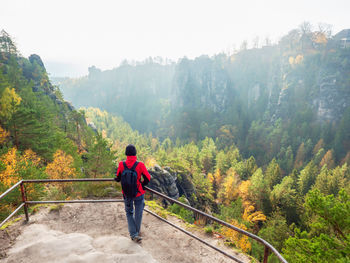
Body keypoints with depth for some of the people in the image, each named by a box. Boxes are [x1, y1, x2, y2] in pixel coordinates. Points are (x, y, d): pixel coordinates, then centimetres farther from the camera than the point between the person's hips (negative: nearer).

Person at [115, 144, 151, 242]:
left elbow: (117, 179, -3)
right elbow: (148, 178, -11)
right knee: (138, 213, 20)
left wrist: (116, 176, 20)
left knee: (129, 213, 21)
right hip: (138, 193, -1)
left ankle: (134, 234, 16)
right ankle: (137, 231, 39)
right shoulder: (140, 165, -20)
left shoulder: (121, 165, -15)